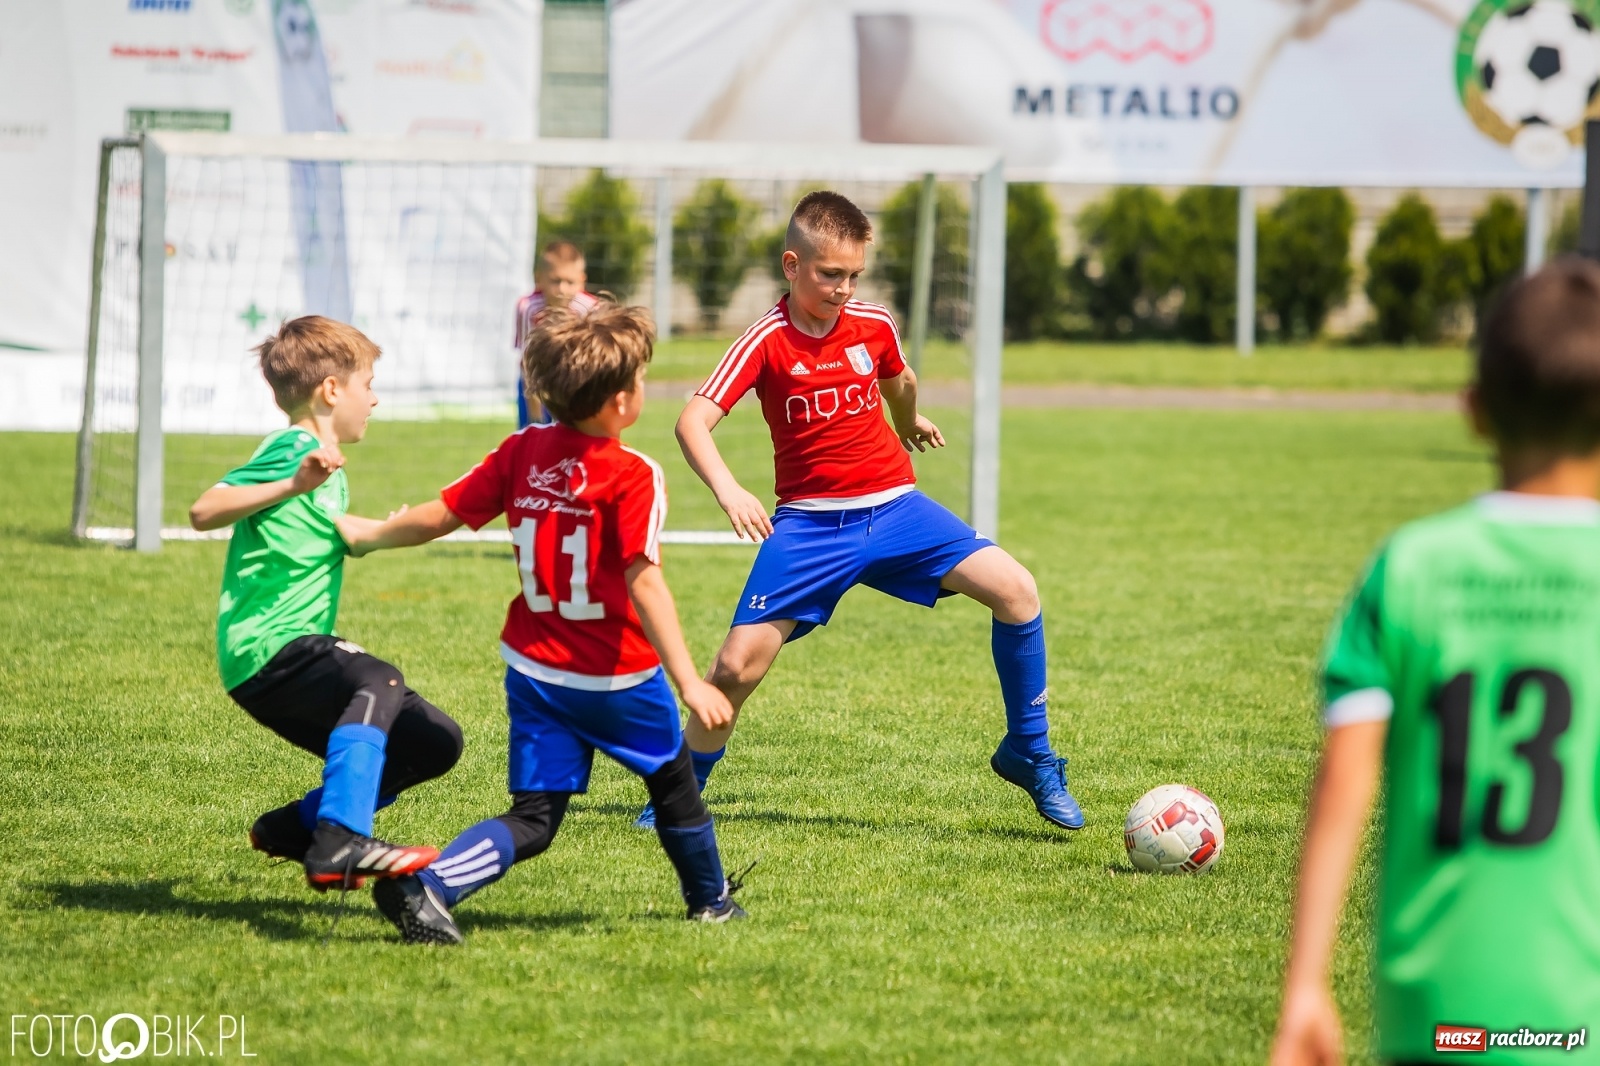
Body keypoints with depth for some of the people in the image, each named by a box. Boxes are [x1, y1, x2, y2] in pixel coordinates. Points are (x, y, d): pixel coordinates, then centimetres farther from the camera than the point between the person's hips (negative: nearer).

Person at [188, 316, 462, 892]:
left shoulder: (330, 469, 21)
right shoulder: (292, 449, -10)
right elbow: (204, 511, -24)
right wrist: (293, 485, -34)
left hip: (295, 652, 10)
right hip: (267, 648, -10)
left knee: (435, 742, 8)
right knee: (378, 681, -35)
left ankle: (295, 825, 15)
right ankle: (339, 843, -48)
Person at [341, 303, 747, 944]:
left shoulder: (522, 452, -2)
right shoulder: (632, 477, -18)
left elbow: (438, 517, 1)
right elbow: (643, 582, -25)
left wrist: (365, 537, 19)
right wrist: (688, 682, -27)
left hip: (534, 669, 4)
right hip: (617, 675, -4)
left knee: (532, 820, 4)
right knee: (673, 780, 23)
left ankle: (427, 885, -20)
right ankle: (712, 900, 42)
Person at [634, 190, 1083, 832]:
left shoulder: (874, 326, 2)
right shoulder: (766, 343, -9)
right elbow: (693, 422, -19)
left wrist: (910, 427, 45)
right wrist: (728, 491, -35)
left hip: (894, 507, 3)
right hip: (811, 524, -3)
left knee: (1016, 591, -14)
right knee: (738, 663, -12)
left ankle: (1028, 754, 1)